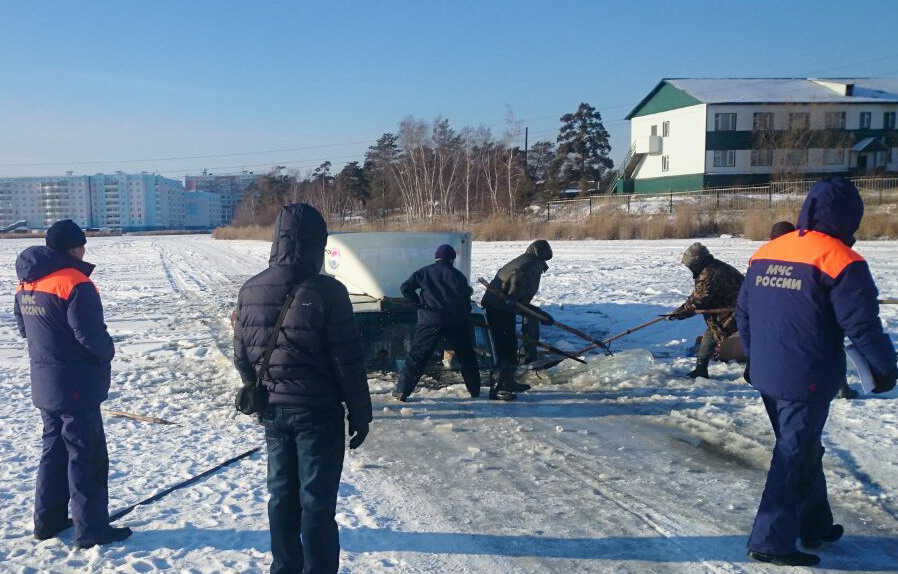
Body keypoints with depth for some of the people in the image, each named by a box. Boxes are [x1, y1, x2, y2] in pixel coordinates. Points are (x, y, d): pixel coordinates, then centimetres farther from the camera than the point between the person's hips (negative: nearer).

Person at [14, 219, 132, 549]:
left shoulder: (26, 284, 7)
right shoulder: (75, 284, -21)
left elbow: (24, 327, 16)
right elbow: (92, 336, -23)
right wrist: (107, 352, -3)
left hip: (45, 383, 8)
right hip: (77, 385, -8)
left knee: (54, 449, 20)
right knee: (86, 456, 1)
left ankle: (48, 520, 29)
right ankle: (91, 530, 8)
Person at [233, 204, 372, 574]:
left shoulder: (250, 290, -2)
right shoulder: (327, 292, -18)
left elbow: (241, 356, 6)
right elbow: (348, 362, -15)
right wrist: (361, 414, -4)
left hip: (273, 410, 5)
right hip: (318, 411, -5)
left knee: (282, 494, 17)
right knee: (317, 500, 5)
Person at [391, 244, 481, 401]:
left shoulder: (424, 272, 7)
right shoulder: (458, 275, 7)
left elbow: (405, 288, -1)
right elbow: (466, 301, 6)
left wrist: (419, 304, 5)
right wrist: (467, 322, 15)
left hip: (430, 320, -1)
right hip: (456, 321, 1)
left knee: (416, 356, 2)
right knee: (466, 355, 16)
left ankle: (402, 390, -3)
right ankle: (474, 389, 21)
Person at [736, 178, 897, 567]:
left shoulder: (764, 254, 7)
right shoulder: (839, 260, -15)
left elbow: (743, 312, 14)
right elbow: (862, 325, -14)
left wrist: (754, 357, 25)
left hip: (766, 375, 7)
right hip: (808, 381, -7)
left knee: (802, 448, 22)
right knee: (796, 455, 3)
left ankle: (815, 526, 36)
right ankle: (771, 541, 10)